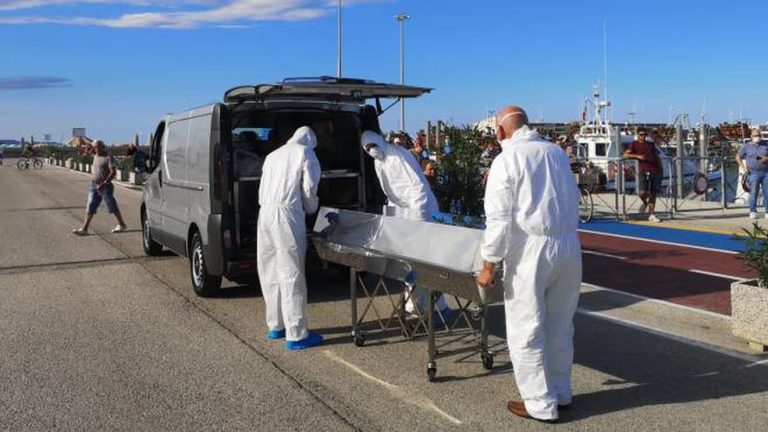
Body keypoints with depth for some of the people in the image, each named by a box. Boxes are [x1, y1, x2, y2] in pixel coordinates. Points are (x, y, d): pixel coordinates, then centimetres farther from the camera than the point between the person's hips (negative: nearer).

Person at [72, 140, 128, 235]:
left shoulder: (108, 158, -12)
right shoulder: (95, 157, 11)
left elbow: (113, 172, -19)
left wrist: (105, 183, -25)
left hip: (105, 187, -7)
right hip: (94, 186, 7)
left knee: (112, 207, 4)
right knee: (90, 208, 3)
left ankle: (121, 225, 19)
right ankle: (84, 229, 2)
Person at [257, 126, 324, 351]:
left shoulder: (273, 155, 24)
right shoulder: (306, 155, 5)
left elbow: (262, 190, 19)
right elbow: (309, 190, -1)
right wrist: (311, 209, 16)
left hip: (265, 214, 7)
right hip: (286, 215, -7)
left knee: (270, 272, 14)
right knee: (291, 275, -5)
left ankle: (275, 326, 23)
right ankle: (296, 334, -3)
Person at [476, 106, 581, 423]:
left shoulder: (507, 159, -7)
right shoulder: (557, 152, 10)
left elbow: (498, 217, -12)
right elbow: (572, 199, 16)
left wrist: (488, 265, -7)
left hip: (531, 250, -6)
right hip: (569, 246, 6)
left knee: (526, 330, 6)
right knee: (560, 326, 18)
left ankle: (540, 403, 14)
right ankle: (560, 392, 30)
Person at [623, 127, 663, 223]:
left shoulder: (651, 143, 17)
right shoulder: (634, 144, 6)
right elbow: (626, 155, -6)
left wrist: (661, 167, 19)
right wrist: (638, 156, -17)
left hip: (655, 171, 3)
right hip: (643, 172, -3)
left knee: (653, 194, 4)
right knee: (642, 192, -19)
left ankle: (651, 215, 12)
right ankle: (645, 202, 16)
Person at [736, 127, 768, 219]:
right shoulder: (746, 146, 6)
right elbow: (738, 157, 11)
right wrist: (743, 167, -1)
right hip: (753, 173, -2)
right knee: (753, 193, -6)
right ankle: (753, 212, 0)